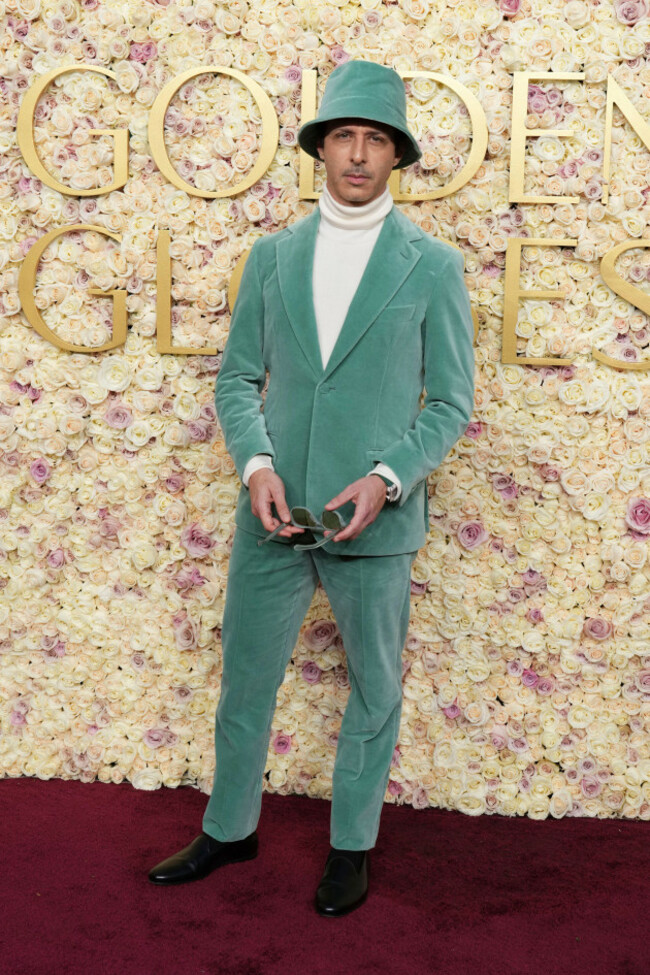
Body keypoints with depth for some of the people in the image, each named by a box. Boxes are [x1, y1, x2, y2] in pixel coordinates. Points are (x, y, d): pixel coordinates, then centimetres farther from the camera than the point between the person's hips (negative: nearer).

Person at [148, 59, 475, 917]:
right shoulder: (272, 255, 6)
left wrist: (385, 479, -16)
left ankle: (351, 844, 32)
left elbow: (451, 402, -1)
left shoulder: (433, 265, -2)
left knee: (374, 689, 12)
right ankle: (229, 830, 35)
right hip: (273, 512, 3)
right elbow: (237, 378, 8)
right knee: (245, 679, 14)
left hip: (373, 519, -2)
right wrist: (256, 466, -10)